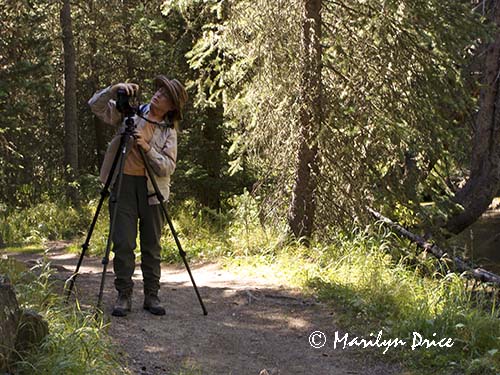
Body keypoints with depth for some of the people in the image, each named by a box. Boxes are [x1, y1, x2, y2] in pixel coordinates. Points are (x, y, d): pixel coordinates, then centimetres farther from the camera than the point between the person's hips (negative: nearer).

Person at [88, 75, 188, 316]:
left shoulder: (169, 132, 4)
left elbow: (168, 167, -7)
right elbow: (96, 105, 3)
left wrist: (147, 147, -20)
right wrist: (115, 89, -13)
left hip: (152, 188, 1)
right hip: (123, 183, 0)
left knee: (152, 244, 4)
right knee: (123, 243, -4)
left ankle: (151, 296, 14)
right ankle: (124, 296, 5)